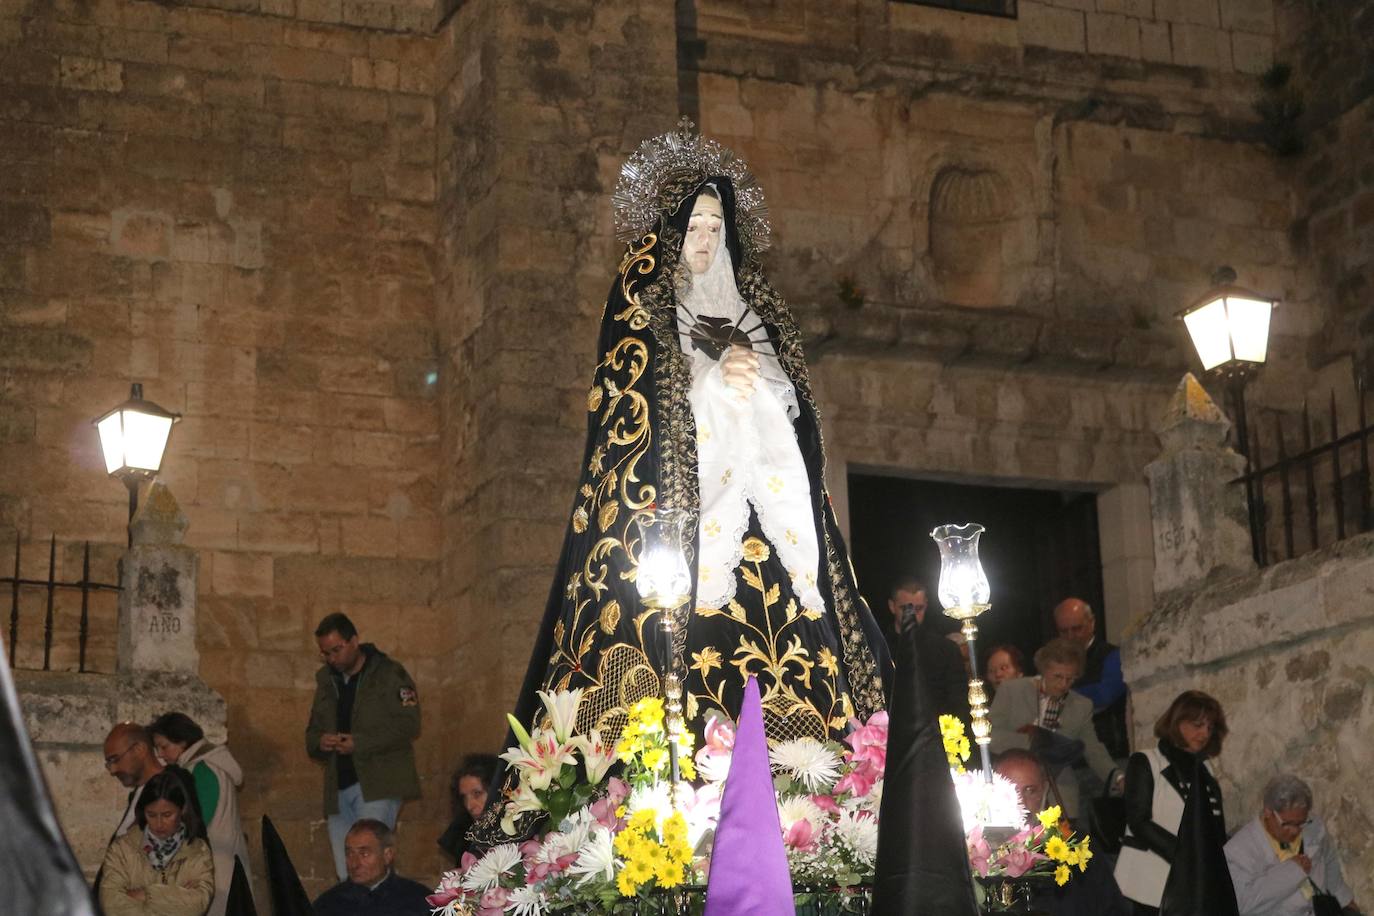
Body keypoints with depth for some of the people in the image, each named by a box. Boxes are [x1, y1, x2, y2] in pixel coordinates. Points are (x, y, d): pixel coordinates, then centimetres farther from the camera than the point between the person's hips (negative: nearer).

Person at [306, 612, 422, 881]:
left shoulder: (389, 674, -2)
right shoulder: (327, 681, 18)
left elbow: (409, 725, -10)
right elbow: (312, 733, 24)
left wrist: (360, 743, -16)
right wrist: (320, 742, -1)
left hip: (378, 783, -6)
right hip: (339, 786, 6)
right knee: (346, 876, 4)